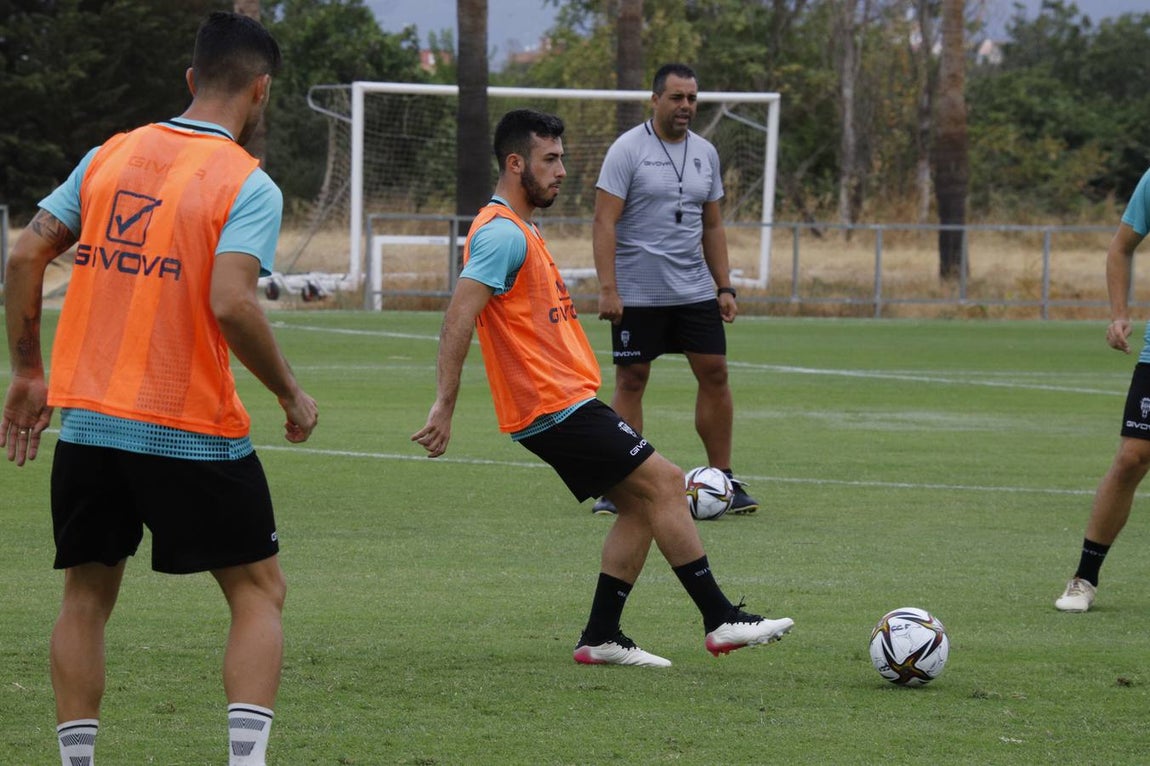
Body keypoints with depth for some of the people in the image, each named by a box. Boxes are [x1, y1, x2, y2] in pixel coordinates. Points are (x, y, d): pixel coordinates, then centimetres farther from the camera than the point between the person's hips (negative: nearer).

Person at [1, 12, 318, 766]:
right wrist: (293, 396, -7)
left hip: (87, 420, 4)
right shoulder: (248, 185, -8)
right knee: (260, 590, 8)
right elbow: (231, 303, -20)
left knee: (87, 596, 16)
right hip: (193, 434, -4)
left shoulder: (109, 156, 8)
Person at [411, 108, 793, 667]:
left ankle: (601, 637, 8)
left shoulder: (517, 230, 19)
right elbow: (459, 317, -23)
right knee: (663, 481, -9)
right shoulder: (503, 233, -15)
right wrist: (444, 406, -28)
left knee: (641, 503, 8)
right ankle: (720, 621, -7)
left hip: (562, 403, 10)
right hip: (558, 406, -10)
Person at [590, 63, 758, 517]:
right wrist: (607, 289, -18)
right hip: (637, 293, -5)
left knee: (714, 374, 1)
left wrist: (725, 287, 11)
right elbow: (604, 222, -11)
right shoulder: (627, 150, -7)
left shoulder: (705, 153, 10)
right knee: (631, 381, -1)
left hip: (696, 291, 5)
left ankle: (723, 480, 9)